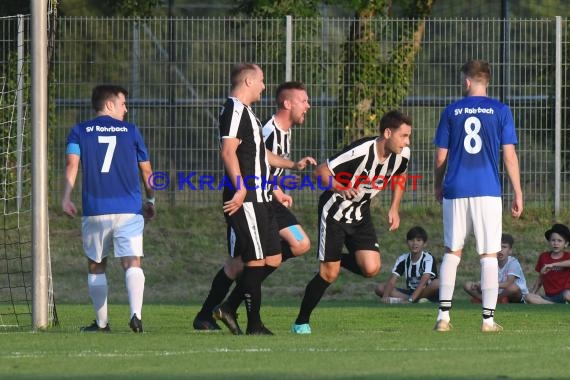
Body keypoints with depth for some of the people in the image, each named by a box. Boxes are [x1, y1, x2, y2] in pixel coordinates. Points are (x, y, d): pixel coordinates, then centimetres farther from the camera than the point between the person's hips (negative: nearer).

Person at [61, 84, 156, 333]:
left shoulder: (80, 132, 8)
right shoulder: (130, 131, 8)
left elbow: (72, 164, -7)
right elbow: (146, 170, 13)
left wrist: (66, 197, -9)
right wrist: (150, 201, 25)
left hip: (95, 210, 1)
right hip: (129, 209, -1)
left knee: (96, 265, 15)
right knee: (132, 263, -8)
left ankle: (101, 322, 19)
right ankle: (136, 314, -28)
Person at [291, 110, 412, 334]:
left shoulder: (401, 155, -10)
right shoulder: (361, 152, -29)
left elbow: (399, 178, 14)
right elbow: (321, 172, -23)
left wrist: (394, 209, 4)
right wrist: (342, 189, -39)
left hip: (360, 214, 6)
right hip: (335, 212, -6)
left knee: (371, 269, -11)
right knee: (329, 273, -7)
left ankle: (338, 260, 20)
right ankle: (301, 322, 11)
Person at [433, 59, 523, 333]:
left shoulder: (451, 111, 4)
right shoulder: (500, 111, 1)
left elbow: (440, 157, 6)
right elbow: (509, 155, -2)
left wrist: (438, 187, 22)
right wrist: (518, 193, 4)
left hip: (456, 190, 1)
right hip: (488, 192, -1)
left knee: (452, 253, 12)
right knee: (489, 255, 2)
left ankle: (444, 315, 5)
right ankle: (488, 318, -2)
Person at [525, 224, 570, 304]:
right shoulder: (544, 257, 10)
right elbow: (540, 278, 19)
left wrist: (553, 265, -33)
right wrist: (533, 293, 9)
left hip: (563, 294, -5)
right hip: (549, 297, 5)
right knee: (529, 298, -26)